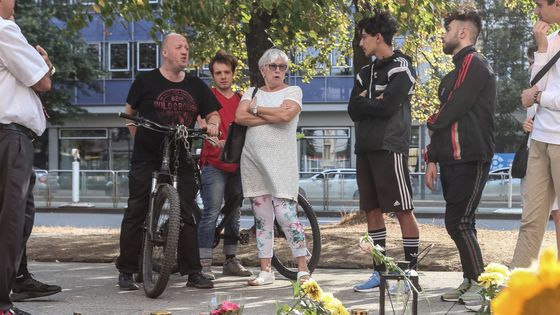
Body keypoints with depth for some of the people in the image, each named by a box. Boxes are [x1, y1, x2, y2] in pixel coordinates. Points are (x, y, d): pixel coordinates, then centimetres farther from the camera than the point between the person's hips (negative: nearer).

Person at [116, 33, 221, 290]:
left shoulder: (196, 86, 10)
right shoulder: (146, 81, 0)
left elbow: (212, 113, 15)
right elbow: (129, 113, 10)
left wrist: (212, 124, -7)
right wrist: (141, 138, 2)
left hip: (181, 161, 3)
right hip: (146, 160, -3)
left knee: (187, 216, 2)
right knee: (135, 214, -1)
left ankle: (193, 273, 6)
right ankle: (126, 272, 6)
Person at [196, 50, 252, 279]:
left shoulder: (241, 100, 14)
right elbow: (202, 123, -11)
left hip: (236, 164, 6)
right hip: (214, 164, -6)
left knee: (234, 214, 12)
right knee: (212, 213, -13)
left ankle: (231, 261, 22)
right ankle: (204, 265, -13)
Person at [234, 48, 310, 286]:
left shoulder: (293, 92, 6)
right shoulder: (252, 92, 16)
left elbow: (286, 115, -15)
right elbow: (240, 117, -2)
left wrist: (256, 109, -3)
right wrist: (273, 116, -8)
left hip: (280, 162, -4)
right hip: (253, 160, 4)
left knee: (285, 214, -12)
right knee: (262, 218, 6)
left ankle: (303, 269, -7)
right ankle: (266, 271, 10)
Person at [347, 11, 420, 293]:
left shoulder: (401, 68, -4)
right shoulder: (365, 73, 18)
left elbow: (387, 107, -15)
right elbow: (353, 111, 8)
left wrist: (363, 101, 0)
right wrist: (372, 103, -9)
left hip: (390, 148, -8)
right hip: (365, 148, 8)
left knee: (403, 211, -5)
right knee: (372, 211, 8)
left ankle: (410, 271, -2)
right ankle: (379, 272, 14)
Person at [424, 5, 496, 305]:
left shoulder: (474, 64, -10)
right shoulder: (456, 72, 20)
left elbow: (450, 112, -17)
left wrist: (431, 122, 5)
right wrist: (432, 159, 14)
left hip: (470, 159, -9)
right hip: (451, 158, 9)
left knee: (458, 223, -11)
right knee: (459, 223, 9)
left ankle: (480, 283, -5)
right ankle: (470, 281, 14)